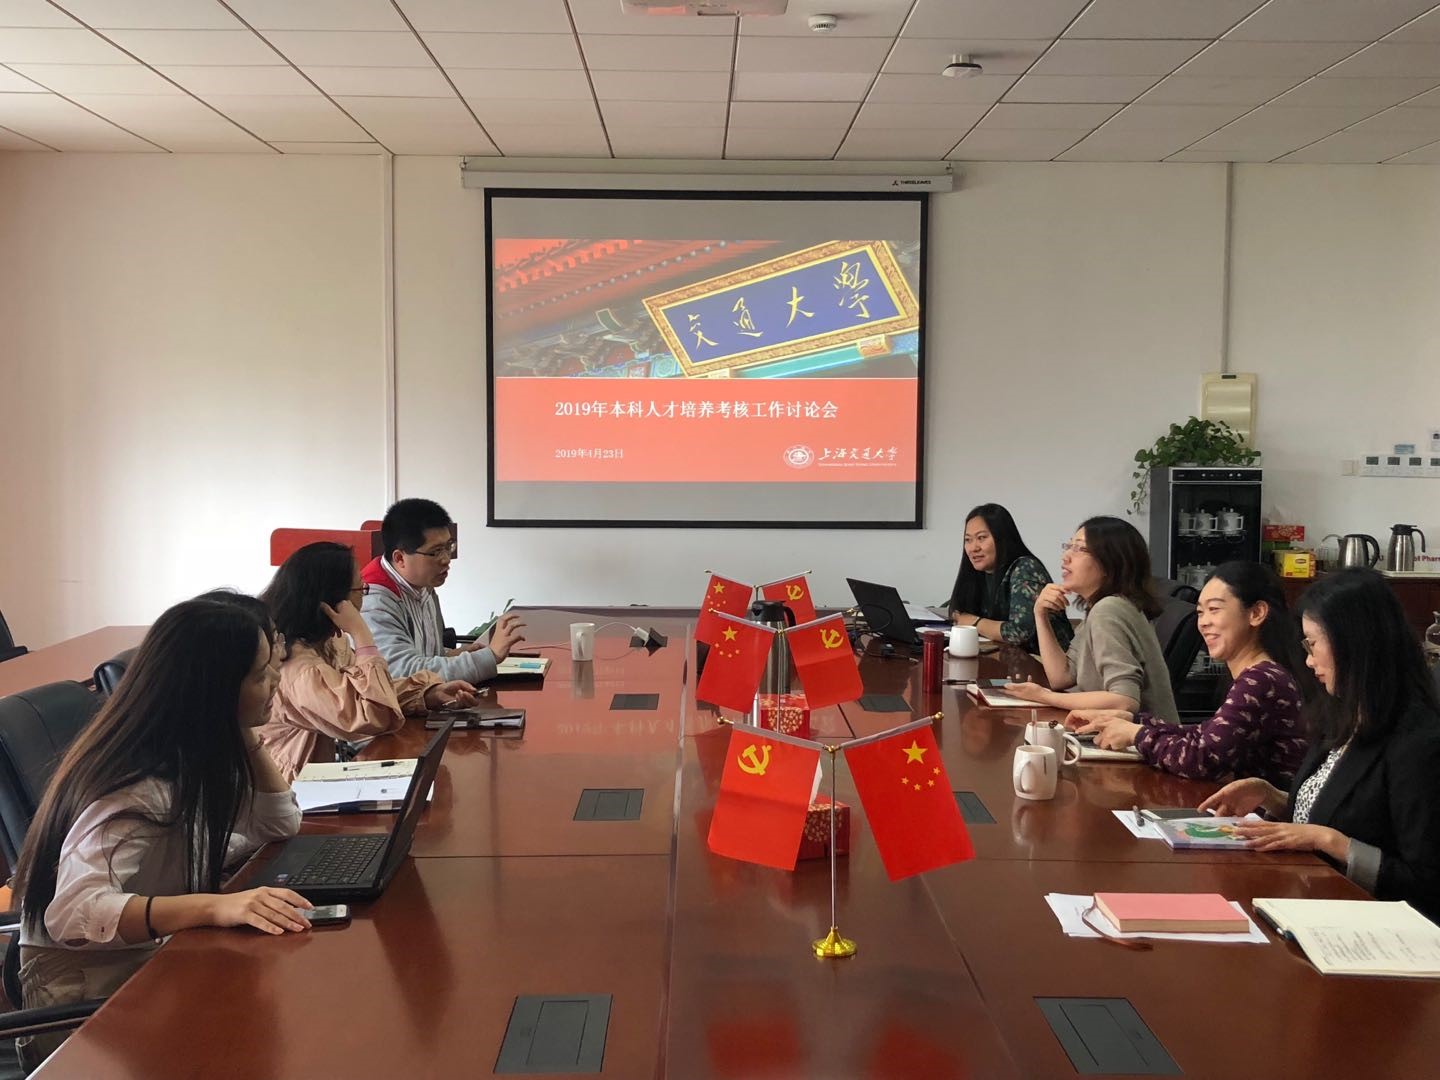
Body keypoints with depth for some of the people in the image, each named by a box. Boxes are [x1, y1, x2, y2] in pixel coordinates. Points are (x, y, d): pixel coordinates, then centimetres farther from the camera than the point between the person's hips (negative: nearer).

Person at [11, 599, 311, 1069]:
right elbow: (73, 912, -38)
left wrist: (245, 737, -5)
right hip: (90, 995, -8)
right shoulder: (137, 789, -26)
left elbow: (278, 825, 7)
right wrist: (214, 905, -49)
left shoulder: (187, 752, 0)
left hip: (148, 960, 8)